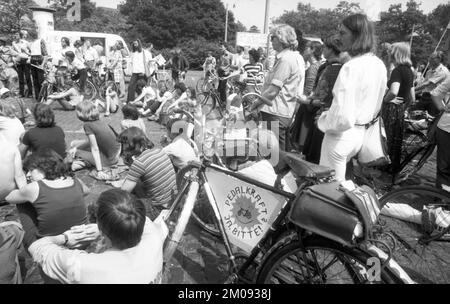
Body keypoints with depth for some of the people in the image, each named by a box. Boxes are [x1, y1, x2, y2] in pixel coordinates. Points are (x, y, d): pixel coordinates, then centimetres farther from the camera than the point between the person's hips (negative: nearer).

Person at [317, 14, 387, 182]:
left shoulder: (351, 67, -23)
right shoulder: (379, 65, 4)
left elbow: (342, 118, -28)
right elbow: (376, 107, 16)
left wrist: (322, 122, -11)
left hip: (341, 135, -8)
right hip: (361, 132, 9)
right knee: (339, 180, 23)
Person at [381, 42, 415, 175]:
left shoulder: (397, 71, -19)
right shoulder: (409, 71, 8)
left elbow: (393, 91, -38)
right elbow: (412, 98, 13)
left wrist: (385, 99, -20)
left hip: (392, 108, -8)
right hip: (401, 108, 8)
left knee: (391, 139, 6)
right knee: (398, 138, 18)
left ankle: (392, 167, 20)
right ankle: (396, 164, 33)